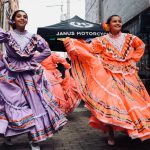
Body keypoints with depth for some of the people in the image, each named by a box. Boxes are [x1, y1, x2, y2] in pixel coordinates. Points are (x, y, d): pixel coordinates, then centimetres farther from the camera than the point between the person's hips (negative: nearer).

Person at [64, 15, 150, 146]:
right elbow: (88, 49, -7)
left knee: (132, 101, 4)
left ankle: (131, 130, 22)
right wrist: (70, 42, -13)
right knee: (111, 102, -12)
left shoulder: (129, 38, 6)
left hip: (128, 75, 3)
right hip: (110, 76, -3)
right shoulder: (102, 40, 0)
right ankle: (111, 134, 2)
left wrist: (133, 59, 8)